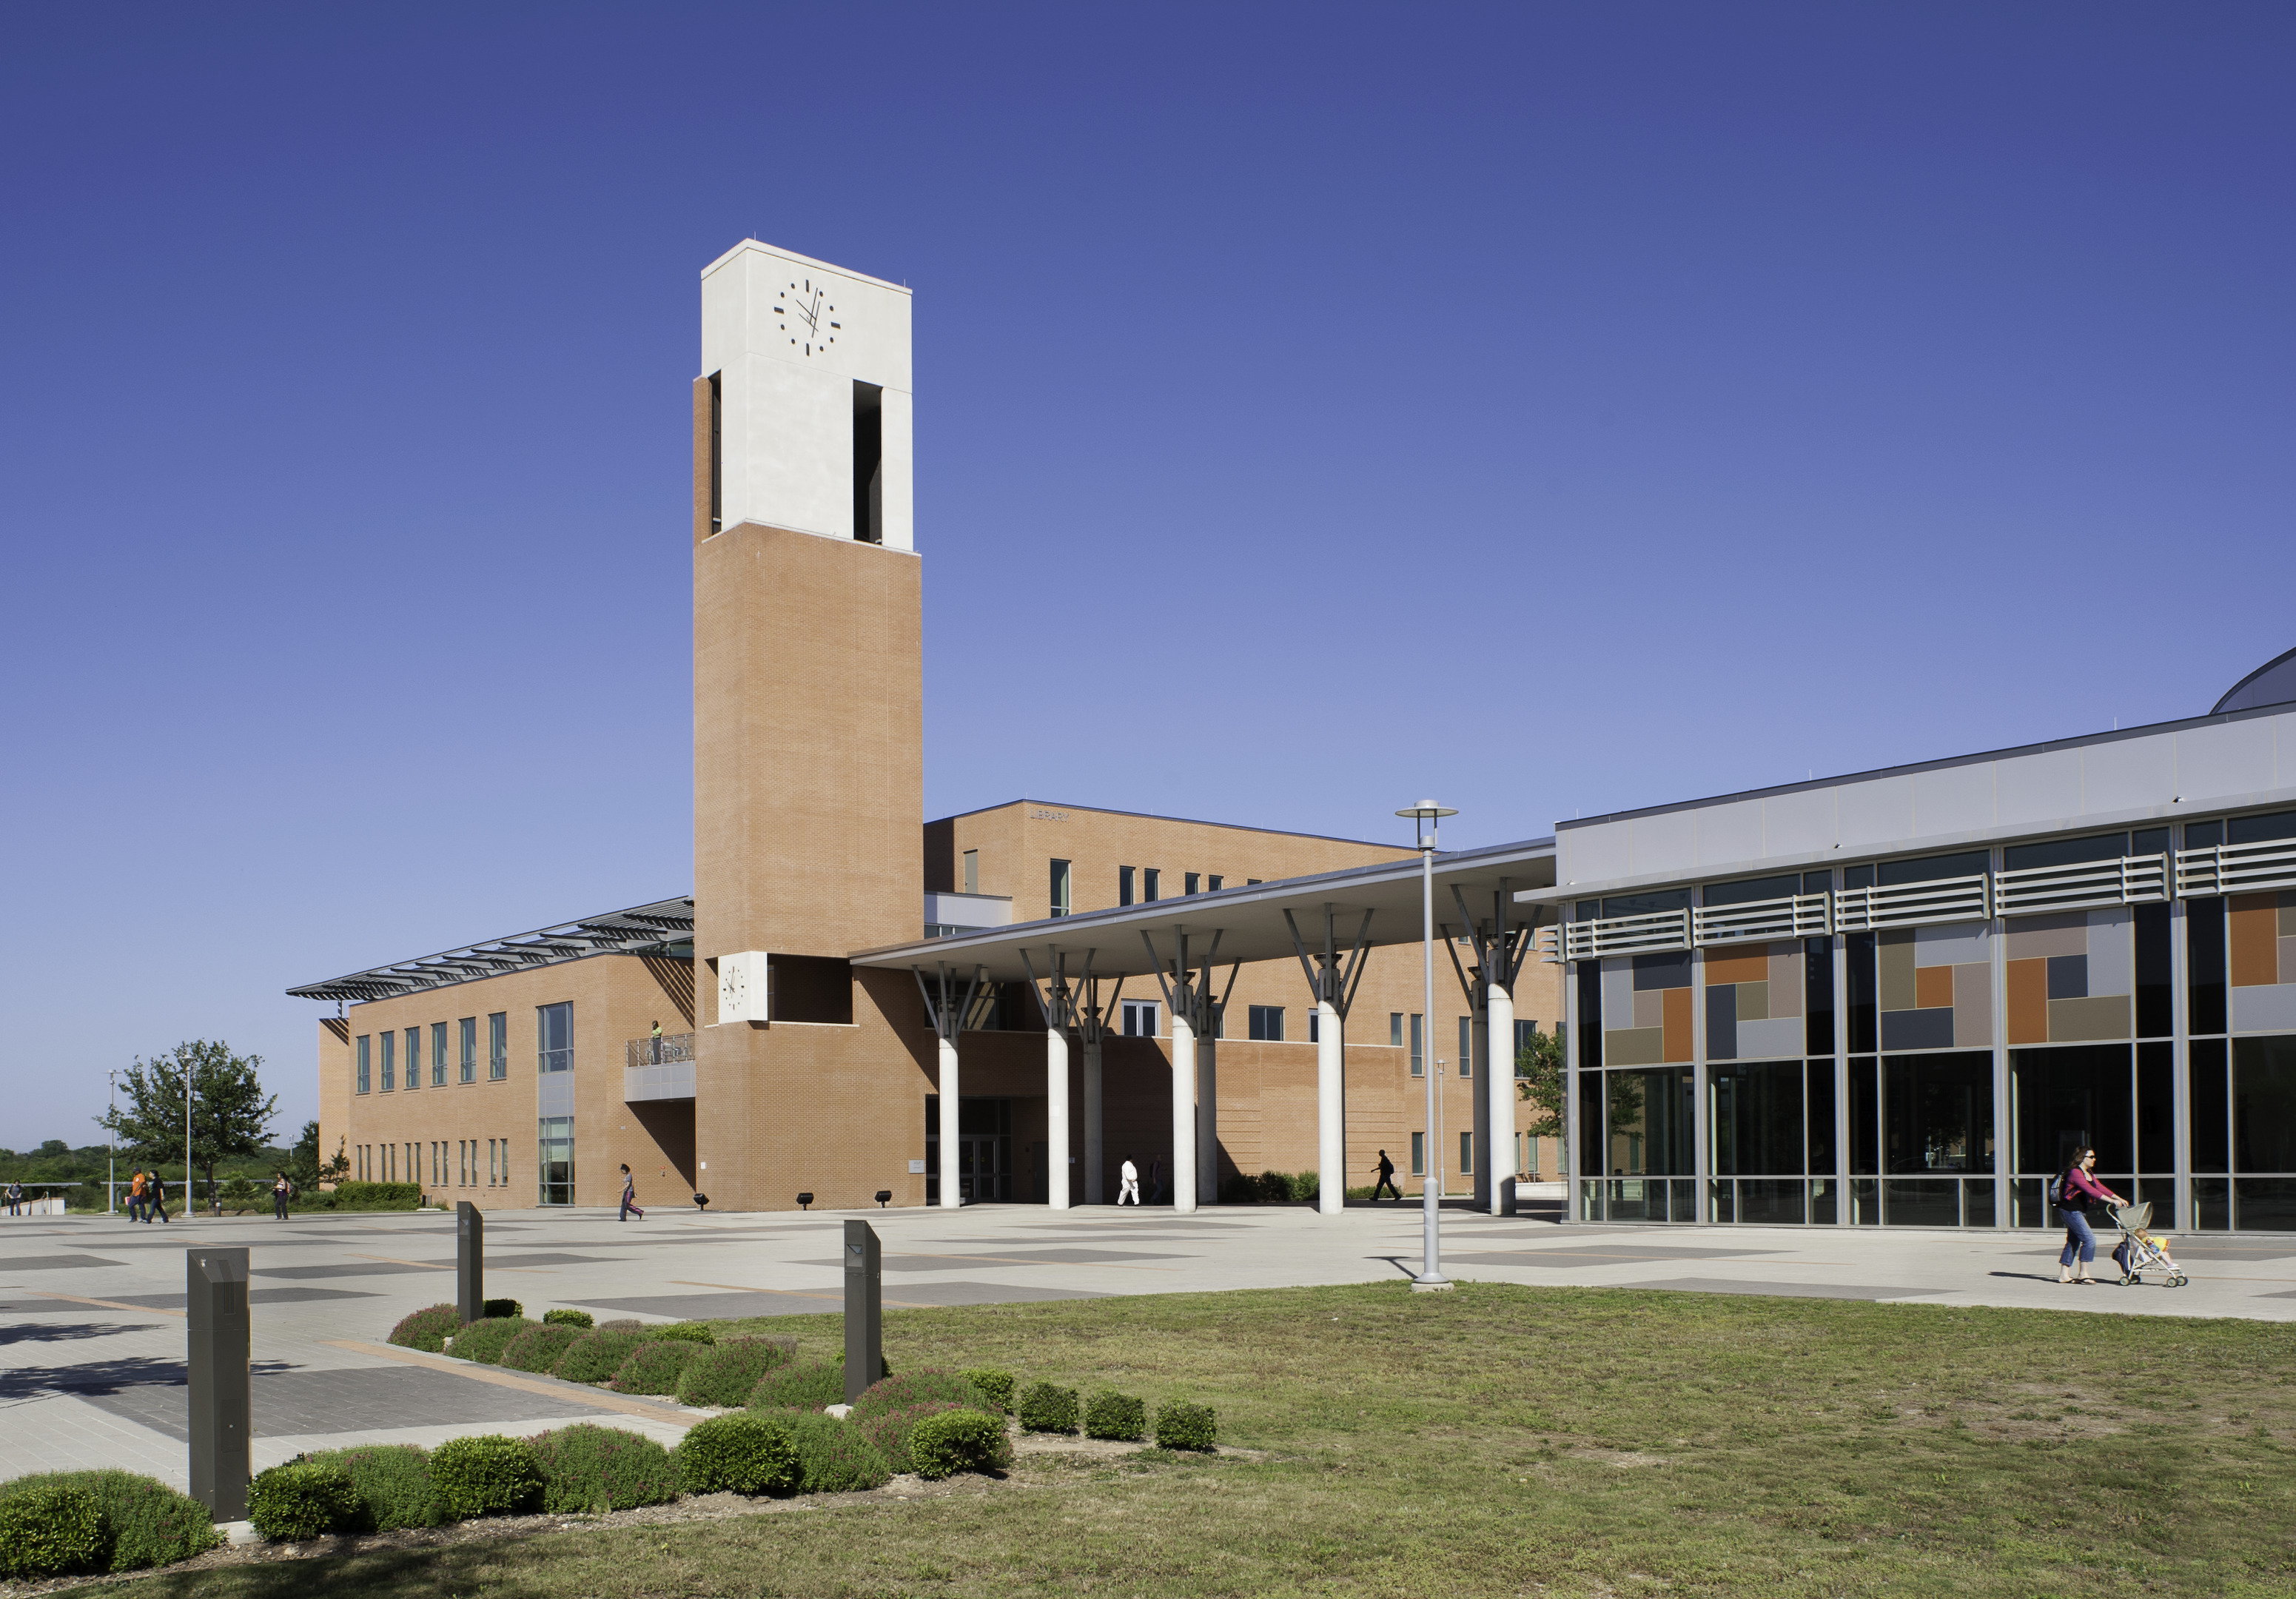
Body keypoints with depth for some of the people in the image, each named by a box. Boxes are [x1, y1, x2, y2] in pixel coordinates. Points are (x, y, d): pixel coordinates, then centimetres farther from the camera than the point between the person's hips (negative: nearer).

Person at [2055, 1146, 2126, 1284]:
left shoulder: (2089, 1173, 14)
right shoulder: (2075, 1173, -17)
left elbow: (2100, 1187, 12)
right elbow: (2090, 1190, -26)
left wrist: (2118, 1198, 0)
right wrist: (2112, 1201, -30)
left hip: (2080, 1211, 10)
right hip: (2071, 1211, -10)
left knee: (2073, 1242, 10)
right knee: (2089, 1239, -14)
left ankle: (2064, 1274, 14)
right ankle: (2083, 1274, -10)